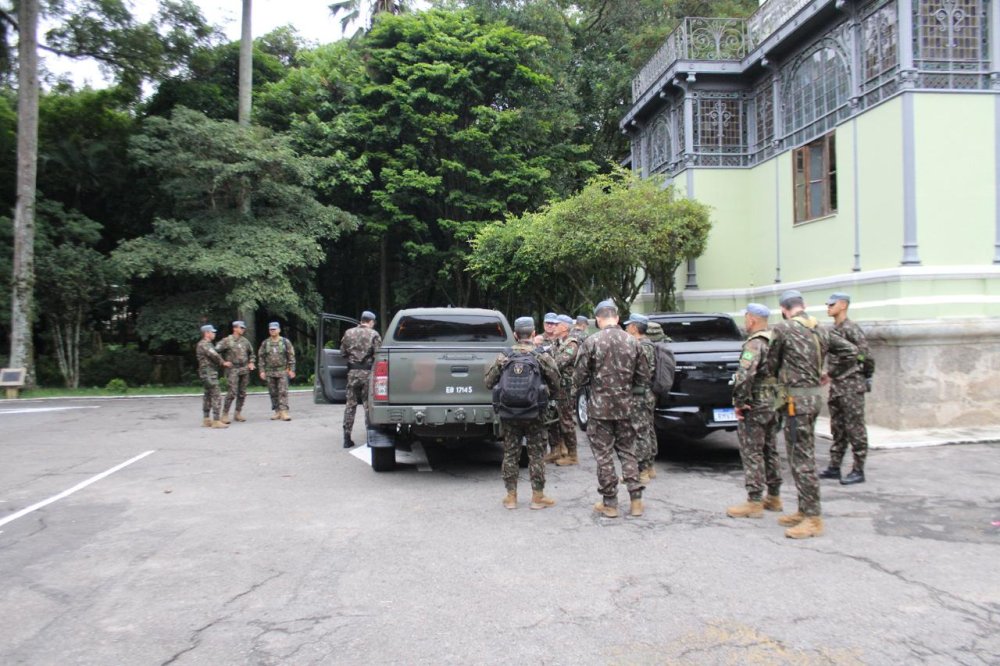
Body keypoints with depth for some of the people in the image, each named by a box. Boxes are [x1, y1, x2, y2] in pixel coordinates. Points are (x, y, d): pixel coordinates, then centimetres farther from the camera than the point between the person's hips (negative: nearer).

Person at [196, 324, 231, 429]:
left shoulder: (208, 344, 19)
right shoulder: (203, 344, -14)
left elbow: (214, 355, 15)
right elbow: (214, 356, -22)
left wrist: (223, 363, 0)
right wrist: (223, 363, -6)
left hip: (210, 373, 11)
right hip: (208, 374, -11)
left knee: (208, 396, 14)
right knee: (216, 397, -12)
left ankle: (206, 420, 19)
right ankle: (216, 421, -12)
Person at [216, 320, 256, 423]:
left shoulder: (245, 341, 12)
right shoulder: (227, 340, -4)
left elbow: (251, 353, 24)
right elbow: (217, 350, -9)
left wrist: (251, 362, 9)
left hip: (245, 369, 6)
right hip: (233, 369, -5)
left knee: (242, 393, 7)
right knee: (232, 392, -12)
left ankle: (238, 413, 17)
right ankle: (225, 414, -4)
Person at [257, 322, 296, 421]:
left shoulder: (285, 342, 1)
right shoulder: (265, 343, 7)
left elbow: (291, 356, 2)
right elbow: (261, 357, 8)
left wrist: (291, 370, -2)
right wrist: (262, 371, 1)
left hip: (282, 371, -3)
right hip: (269, 372, 3)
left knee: (283, 392, -10)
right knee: (273, 393, 5)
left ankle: (284, 412, -13)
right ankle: (277, 411, 13)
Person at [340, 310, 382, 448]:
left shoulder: (349, 333, 6)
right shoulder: (374, 334, -5)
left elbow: (343, 352, 10)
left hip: (352, 372, 3)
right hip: (367, 372, -3)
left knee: (350, 405, 8)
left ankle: (347, 438, 9)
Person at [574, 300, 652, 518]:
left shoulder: (591, 342, -11)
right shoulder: (632, 342, 0)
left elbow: (579, 377, -9)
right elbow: (645, 377, 5)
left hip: (600, 407, -3)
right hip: (625, 407, 4)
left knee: (603, 455, 6)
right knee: (627, 452, 15)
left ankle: (609, 503, 11)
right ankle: (636, 500, 13)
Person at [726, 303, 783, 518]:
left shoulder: (754, 344, -18)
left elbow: (744, 375, -31)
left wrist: (740, 402, -21)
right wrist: (778, 399, 19)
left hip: (754, 407, -9)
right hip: (773, 404, 9)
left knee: (752, 454, -4)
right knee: (770, 452, 16)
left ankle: (754, 503, -1)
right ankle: (774, 497, 25)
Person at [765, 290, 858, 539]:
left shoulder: (782, 329, -10)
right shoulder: (820, 330, 10)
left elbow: (772, 364, -1)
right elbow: (851, 350, 16)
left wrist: (779, 378, 19)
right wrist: (825, 373, 20)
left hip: (797, 399, -8)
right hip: (814, 395, 8)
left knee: (802, 459, -5)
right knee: (803, 456, 16)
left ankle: (813, 519, -3)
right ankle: (805, 511, 24)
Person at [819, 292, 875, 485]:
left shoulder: (852, 330, -14)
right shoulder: (832, 330, 13)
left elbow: (866, 356, -15)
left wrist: (866, 376, -4)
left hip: (852, 386, -9)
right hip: (836, 386, 9)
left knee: (855, 429, -2)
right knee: (837, 428, 14)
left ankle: (858, 471, 4)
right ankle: (834, 467, 21)